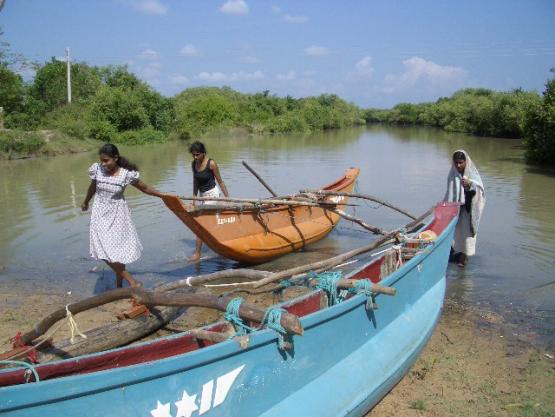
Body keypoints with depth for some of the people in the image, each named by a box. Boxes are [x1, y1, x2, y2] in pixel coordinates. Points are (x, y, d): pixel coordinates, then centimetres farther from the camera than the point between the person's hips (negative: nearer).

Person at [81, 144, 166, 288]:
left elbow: (145, 188, -3)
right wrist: (85, 203, 26)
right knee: (105, 251, -7)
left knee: (119, 249, -1)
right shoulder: (96, 169, -9)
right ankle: (130, 280, 4)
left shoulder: (127, 174, -16)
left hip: (117, 213, -2)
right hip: (100, 212, 2)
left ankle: (119, 283, 16)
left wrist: (164, 195, -4)